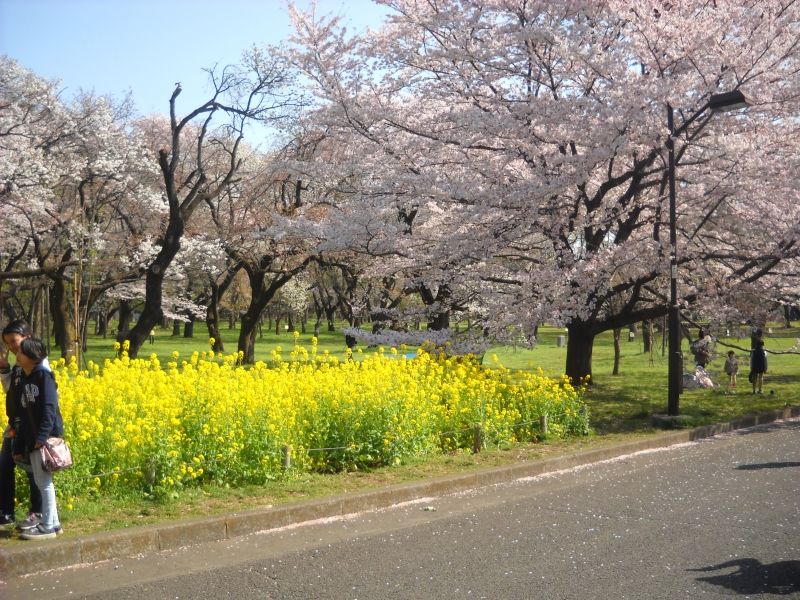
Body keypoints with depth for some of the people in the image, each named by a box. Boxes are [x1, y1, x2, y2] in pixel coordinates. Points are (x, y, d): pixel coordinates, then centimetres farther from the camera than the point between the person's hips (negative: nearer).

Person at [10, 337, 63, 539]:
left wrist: (42, 436, -24)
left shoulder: (44, 375, -8)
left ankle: (47, 527, 2)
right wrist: (19, 446, 15)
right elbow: (23, 416, 18)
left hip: (46, 438, -8)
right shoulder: (23, 382, 16)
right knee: (40, 482, 11)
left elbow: (49, 407, -16)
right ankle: (53, 522, 20)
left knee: (44, 482, -4)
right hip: (33, 440, 8)